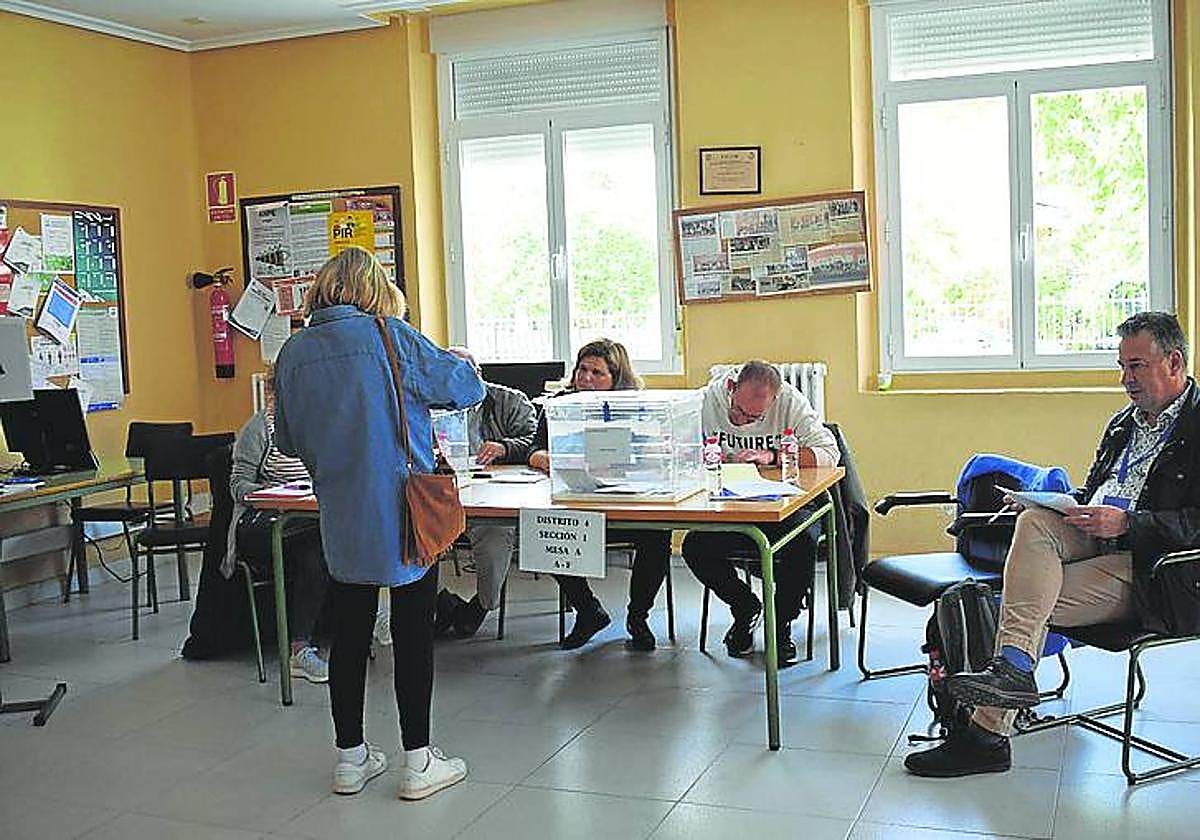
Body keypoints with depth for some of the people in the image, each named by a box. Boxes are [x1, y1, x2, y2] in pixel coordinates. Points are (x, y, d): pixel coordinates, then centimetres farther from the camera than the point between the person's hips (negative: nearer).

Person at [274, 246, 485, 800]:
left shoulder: (293, 353, 2)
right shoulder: (390, 336, -10)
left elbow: (287, 442, 11)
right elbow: (464, 389, -5)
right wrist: (458, 360, 17)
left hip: (341, 521, 4)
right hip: (404, 513, -4)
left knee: (349, 635, 14)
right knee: (412, 634, 5)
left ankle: (351, 756, 23)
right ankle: (417, 762, 12)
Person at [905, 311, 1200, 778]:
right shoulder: (1125, 422, 21)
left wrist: (1125, 523, -24)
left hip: (1148, 567, -7)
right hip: (1093, 540, 7)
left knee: (1027, 601, -23)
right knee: (1034, 521, -27)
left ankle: (988, 732, -19)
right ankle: (1012, 665, -37)